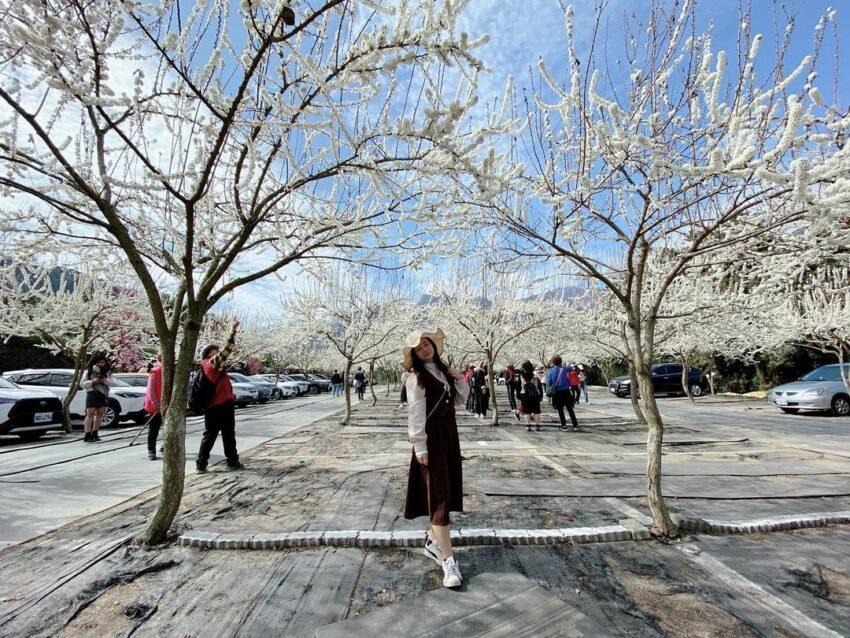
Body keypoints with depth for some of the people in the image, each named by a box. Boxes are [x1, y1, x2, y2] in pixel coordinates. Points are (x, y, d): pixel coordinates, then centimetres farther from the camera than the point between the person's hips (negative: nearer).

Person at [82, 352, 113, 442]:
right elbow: (83, 383, 0)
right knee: (90, 413, -8)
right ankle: (87, 435, -9)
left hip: (104, 394, 3)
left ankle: (95, 434, 15)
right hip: (92, 393, -3)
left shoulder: (107, 371, 10)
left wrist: (105, 380, -20)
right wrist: (93, 381, -17)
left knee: (100, 413, 6)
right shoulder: (89, 371, 3)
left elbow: (110, 381, 1)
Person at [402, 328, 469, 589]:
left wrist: (461, 382, -1)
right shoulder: (416, 378, -12)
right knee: (439, 494, -6)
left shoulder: (444, 371, 10)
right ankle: (449, 560, 0)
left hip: (449, 434, 8)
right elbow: (415, 414, -16)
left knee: (448, 490, 15)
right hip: (431, 438, -8)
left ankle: (433, 542, 32)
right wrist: (420, 447, -18)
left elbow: (460, 400, 17)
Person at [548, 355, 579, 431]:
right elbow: (571, 368, 19)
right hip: (566, 391, 1)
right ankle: (575, 425, 2)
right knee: (570, 409, 6)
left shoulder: (551, 371, -5)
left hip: (557, 393, -1)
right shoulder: (564, 369, -2)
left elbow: (549, 382, -2)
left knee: (560, 409, 11)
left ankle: (564, 425, 12)